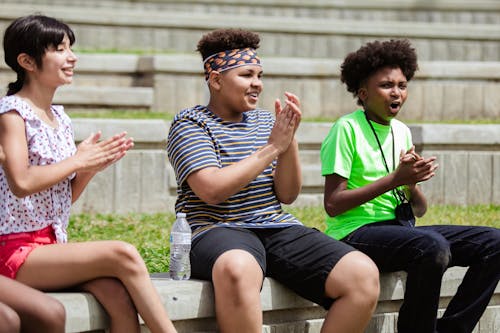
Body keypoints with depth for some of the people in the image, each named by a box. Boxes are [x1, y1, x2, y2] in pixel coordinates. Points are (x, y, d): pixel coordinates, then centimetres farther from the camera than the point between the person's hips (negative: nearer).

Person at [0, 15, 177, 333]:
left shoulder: (60, 117, 16)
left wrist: (93, 166, 0)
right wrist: (78, 161, -11)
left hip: (53, 245, 7)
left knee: (119, 296, -21)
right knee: (123, 255, -24)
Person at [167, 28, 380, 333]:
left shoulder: (265, 121, 19)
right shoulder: (190, 124, 2)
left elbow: (287, 195, 12)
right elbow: (212, 190, -15)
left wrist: (290, 140, -4)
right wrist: (272, 148, -10)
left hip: (279, 229, 6)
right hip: (219, 230, -6)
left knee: (364, 274, -18)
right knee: (237, 269, -45)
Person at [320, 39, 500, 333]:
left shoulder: (401, 131, 15)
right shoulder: (347, 129, -7)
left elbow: (420, 210, 16)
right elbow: (333, 205, -14)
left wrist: (412, 184, -7)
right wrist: (394, 179, -16)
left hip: (400, 228, 8)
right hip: (355, 232, -8)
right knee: (433, 246, -36)